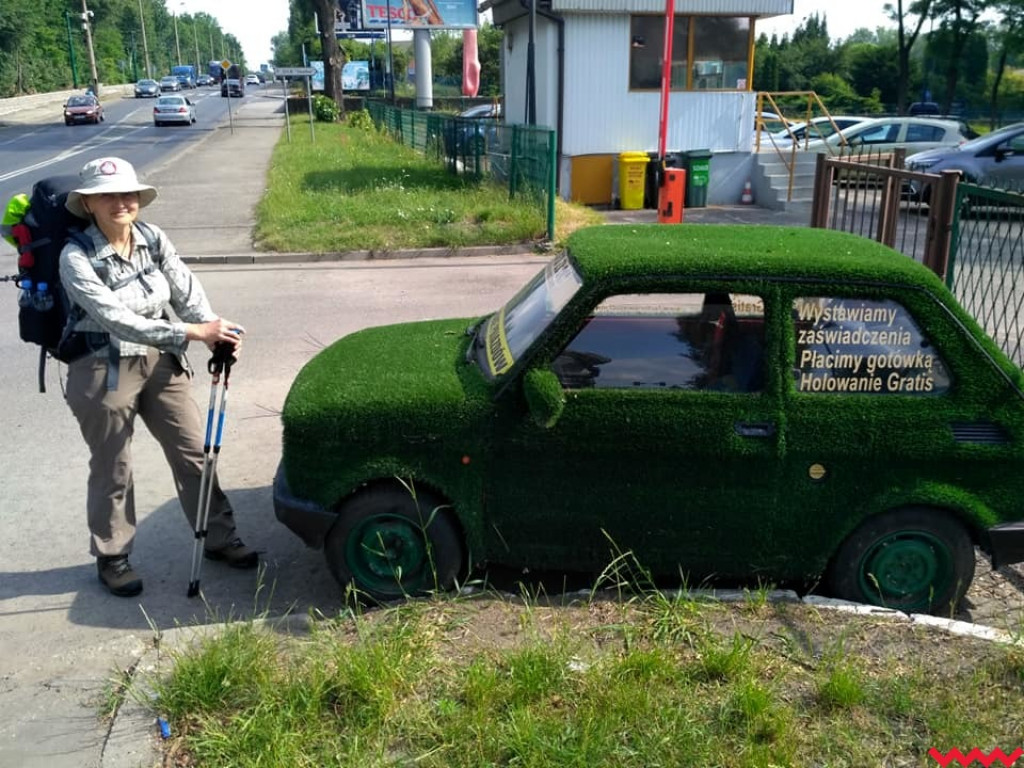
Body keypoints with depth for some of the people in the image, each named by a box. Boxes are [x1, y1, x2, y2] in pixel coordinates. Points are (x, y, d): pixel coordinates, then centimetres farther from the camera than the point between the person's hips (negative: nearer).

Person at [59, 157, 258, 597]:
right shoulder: (76, 258, -18)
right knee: (112, 471, 9)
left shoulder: (152, 239, -2)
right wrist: (193, 332, -35)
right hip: (103, 372, -5)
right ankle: (111, 558, 28)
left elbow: (187, 291, -6)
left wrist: (216, 334, -25)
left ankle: (219, 539, 26)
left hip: (160, 362, 5)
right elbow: (115, 318, -29)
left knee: (194, 452, 10)